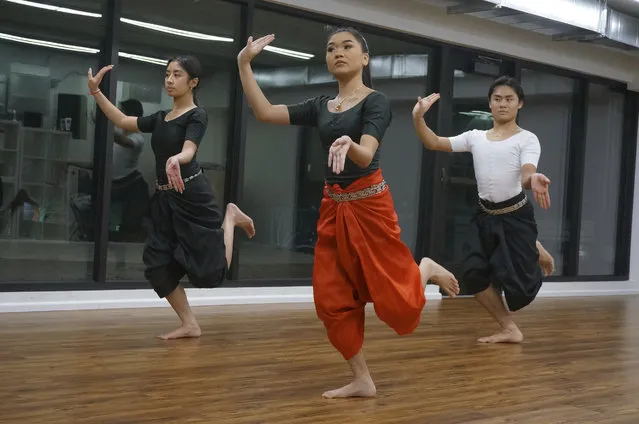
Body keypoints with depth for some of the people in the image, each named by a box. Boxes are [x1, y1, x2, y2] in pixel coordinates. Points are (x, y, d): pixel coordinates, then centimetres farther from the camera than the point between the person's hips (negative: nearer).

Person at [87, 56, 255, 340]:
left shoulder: (196, 115, -8)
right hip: (164, 199, 7)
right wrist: (96, 92, 10)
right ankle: (189, 324, 13)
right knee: (159, 266, 0)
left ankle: (230, 217, 20)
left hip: (192, 195, -7)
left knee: (209, 269, -6)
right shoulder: (161, 118, 14)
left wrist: (176, 159, -47)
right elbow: (122, 121, 19)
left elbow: (189, 151, -24)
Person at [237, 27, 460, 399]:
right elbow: (265, 113, 2)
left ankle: (425, 271, 32)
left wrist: (349, 145, -45)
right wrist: (244, 64, -2)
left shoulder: (376, 102, -7)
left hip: (370, 206, -6)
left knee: (394, 298, -3)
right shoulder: (320, 106, 10)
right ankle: (362, 380, 16)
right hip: (333, 208, 6)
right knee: (332, 300, 3)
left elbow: (366, 156, -23)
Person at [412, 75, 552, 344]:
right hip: (485, 217, 4)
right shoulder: (476, 137, 7)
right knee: (473, 274, -8)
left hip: (516, 216, -4)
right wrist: (418, 118, -16)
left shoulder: (527, 139, -4)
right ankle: (509, 329, 10)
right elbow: (433, 143, 3)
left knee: (517, 284, -7)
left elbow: (526, 177, -21)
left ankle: (536, 252, 31)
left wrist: (534, 180, -47)